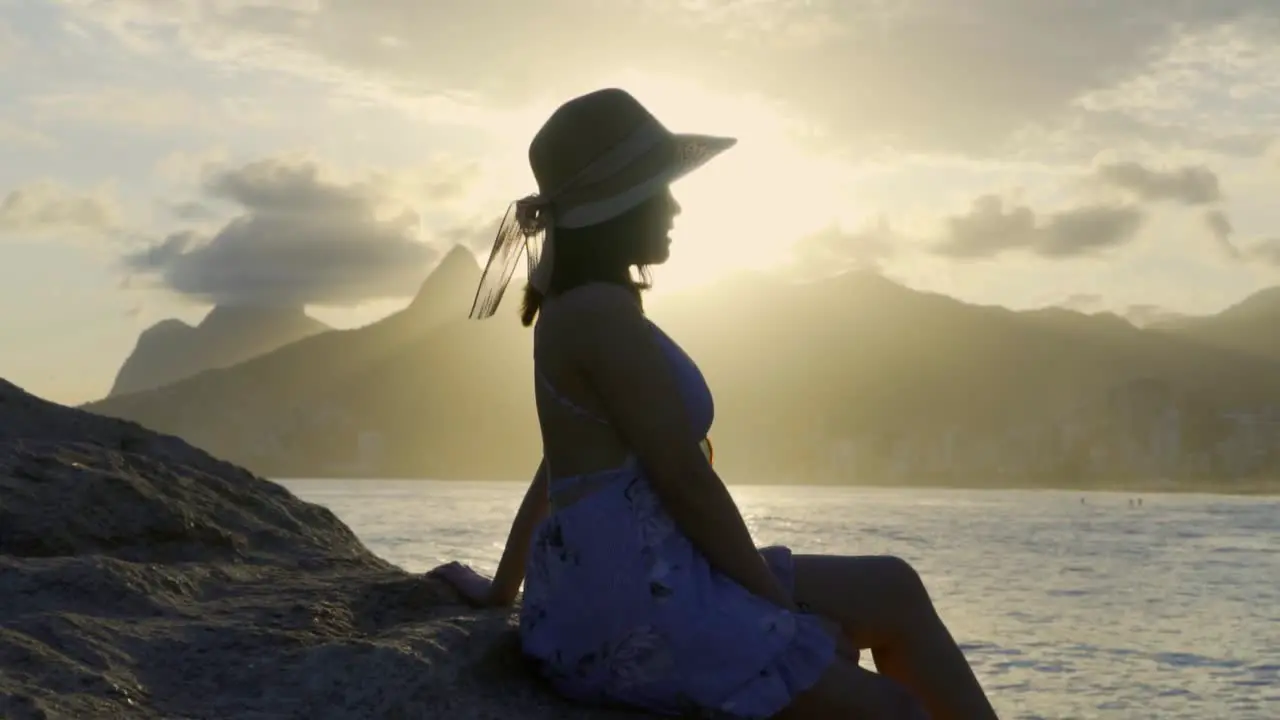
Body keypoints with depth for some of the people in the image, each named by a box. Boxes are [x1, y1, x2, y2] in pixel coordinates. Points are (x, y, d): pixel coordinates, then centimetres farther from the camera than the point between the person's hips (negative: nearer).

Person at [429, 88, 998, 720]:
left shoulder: (575, 312, 18)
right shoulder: (603, 314, -16)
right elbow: (685, 481, -17)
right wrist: (784, 605, -9)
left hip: (623, 587, 10)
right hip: (634, 610, -10)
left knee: (893, 591, 13)